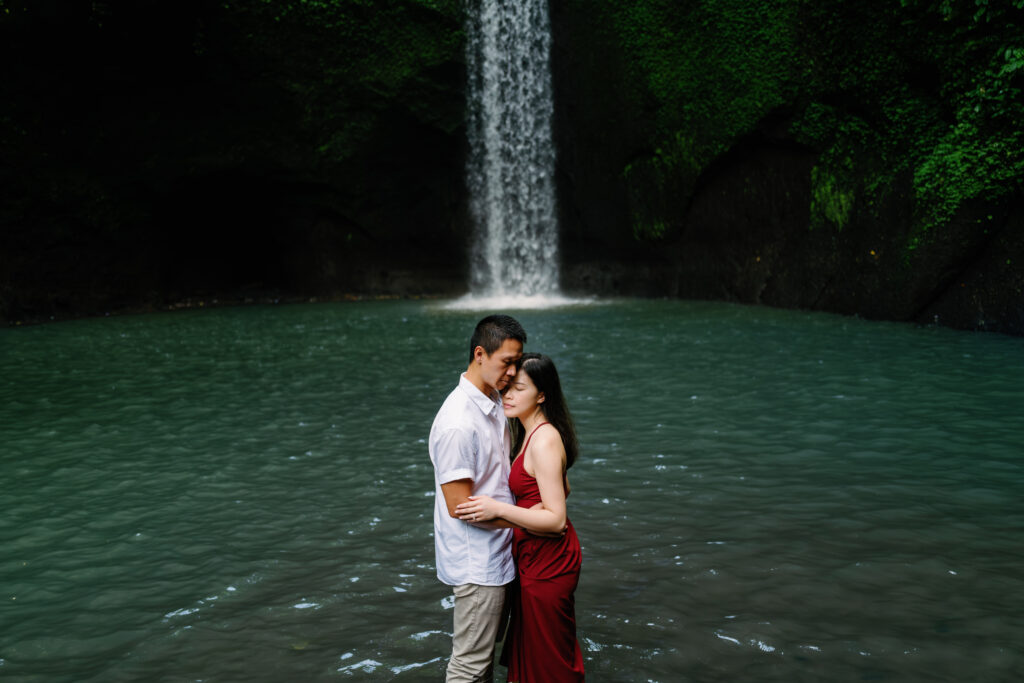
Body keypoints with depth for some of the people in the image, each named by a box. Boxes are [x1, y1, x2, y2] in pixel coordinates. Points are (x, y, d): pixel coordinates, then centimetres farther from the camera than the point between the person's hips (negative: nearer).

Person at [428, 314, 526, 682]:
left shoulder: (494, 403, 4)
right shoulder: (458, 423, -27)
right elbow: (460, 506, -24)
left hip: (495, 553, 9)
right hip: (476, 562, -9)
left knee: (485, 650, 24)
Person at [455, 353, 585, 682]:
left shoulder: (544, 441, -25)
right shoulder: (533, 433, 5)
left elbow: (556, 519, -26)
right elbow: (562, 490, 16)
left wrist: (498, 509, -32)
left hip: (547, 561, -10)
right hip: (539, 556, 10)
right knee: (534, 646, 25)